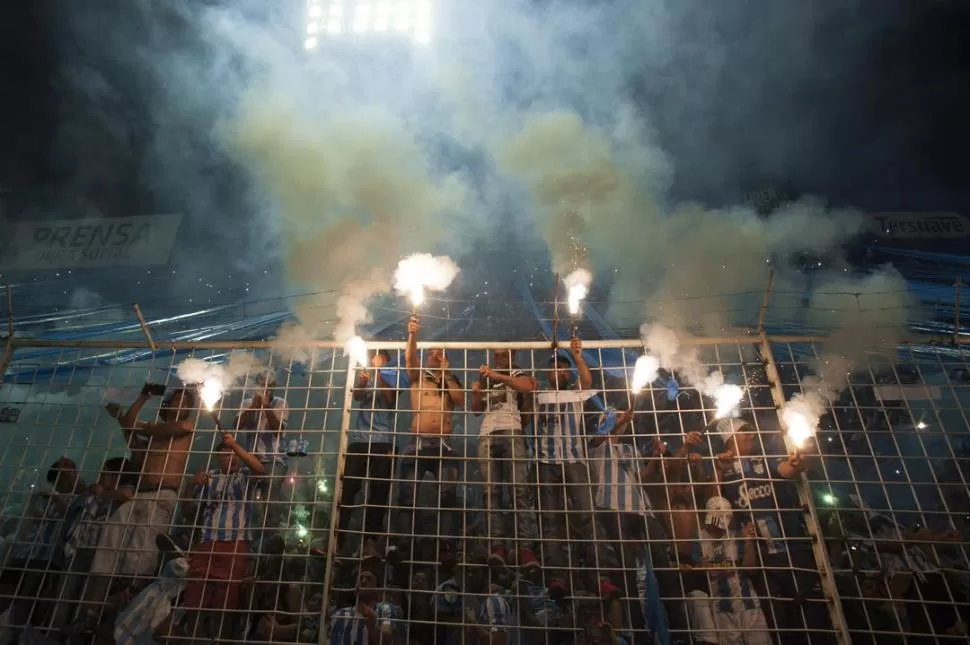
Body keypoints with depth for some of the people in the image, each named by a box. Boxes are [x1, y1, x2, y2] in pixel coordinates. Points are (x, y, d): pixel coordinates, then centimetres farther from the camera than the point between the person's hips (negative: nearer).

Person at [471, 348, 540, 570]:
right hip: (486, 435, 4)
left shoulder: (515, 373, 16)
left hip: (511, 432, -4)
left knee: (521, 489, -15)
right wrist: (476, 393, 7)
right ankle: (496, 546, -15)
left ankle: (525, 547, -21)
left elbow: (528, 387, -8)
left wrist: (497, 376, -13)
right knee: (491, 491, -9)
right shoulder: (485, 378, 29)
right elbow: (476, 409, 27)